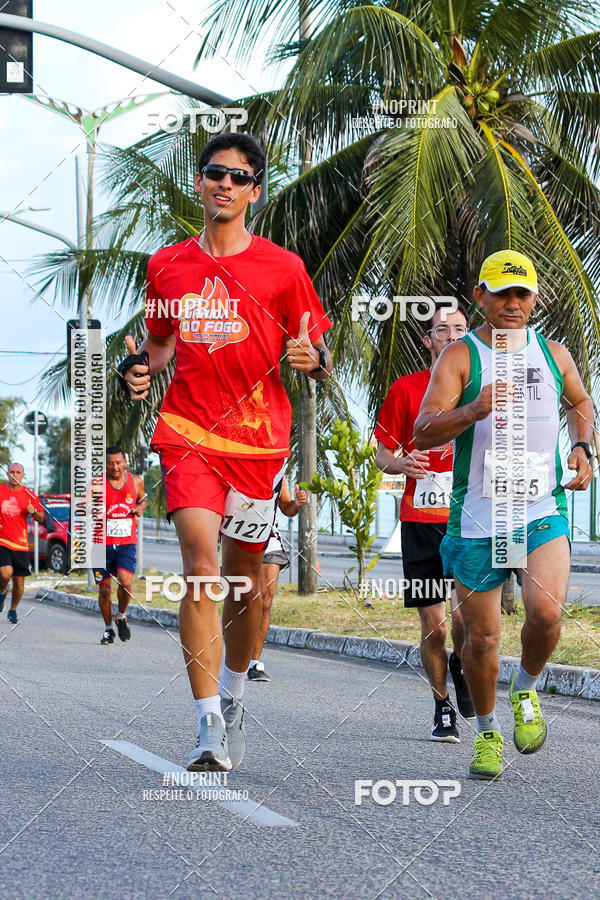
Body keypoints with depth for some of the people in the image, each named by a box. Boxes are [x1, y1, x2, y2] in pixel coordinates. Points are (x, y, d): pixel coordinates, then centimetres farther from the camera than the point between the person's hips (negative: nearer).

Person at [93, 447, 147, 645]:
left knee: (125, 582, -18)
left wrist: (140, 508, 0)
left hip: (127, 542, 1)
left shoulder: (136, 481, 3)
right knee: (104, 588, 2)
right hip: (102, 543, -1)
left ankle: (121, 616, 11)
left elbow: (143, 499, 22)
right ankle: (108, 629, 23)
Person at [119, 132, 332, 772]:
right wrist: (140, 367, 2)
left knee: (244, 573, 9)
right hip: (187, 431, 0)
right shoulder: (167, 266, 9)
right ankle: (210, 728, -20)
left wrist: (312, 358, -18)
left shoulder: (281, 267, 1)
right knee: (201, 562, -17)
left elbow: (318, 360, 6)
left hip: (258, 436, 0)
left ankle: (233, 698, 34)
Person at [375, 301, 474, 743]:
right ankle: (442, 706, 20)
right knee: (433, 623, 1)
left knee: (467, 609, -16)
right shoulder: (406, 389, 4)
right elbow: (382, 453, 9)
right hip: (420, 519, 0)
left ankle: (461, 665, 17)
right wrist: (402, 464, -12)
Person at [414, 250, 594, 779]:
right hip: (477, 518, -2)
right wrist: (475, 410, -31)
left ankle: (526, 690, 10)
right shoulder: (460, 357, -3)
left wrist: (582, 448, 11)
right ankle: (487, 733, 27)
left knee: (546, 611, -21)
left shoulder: (553, 354, 9)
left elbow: (580, 403, 30)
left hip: (543, 512, 2)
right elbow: (422, 435, -14)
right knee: (481, 636, 3)